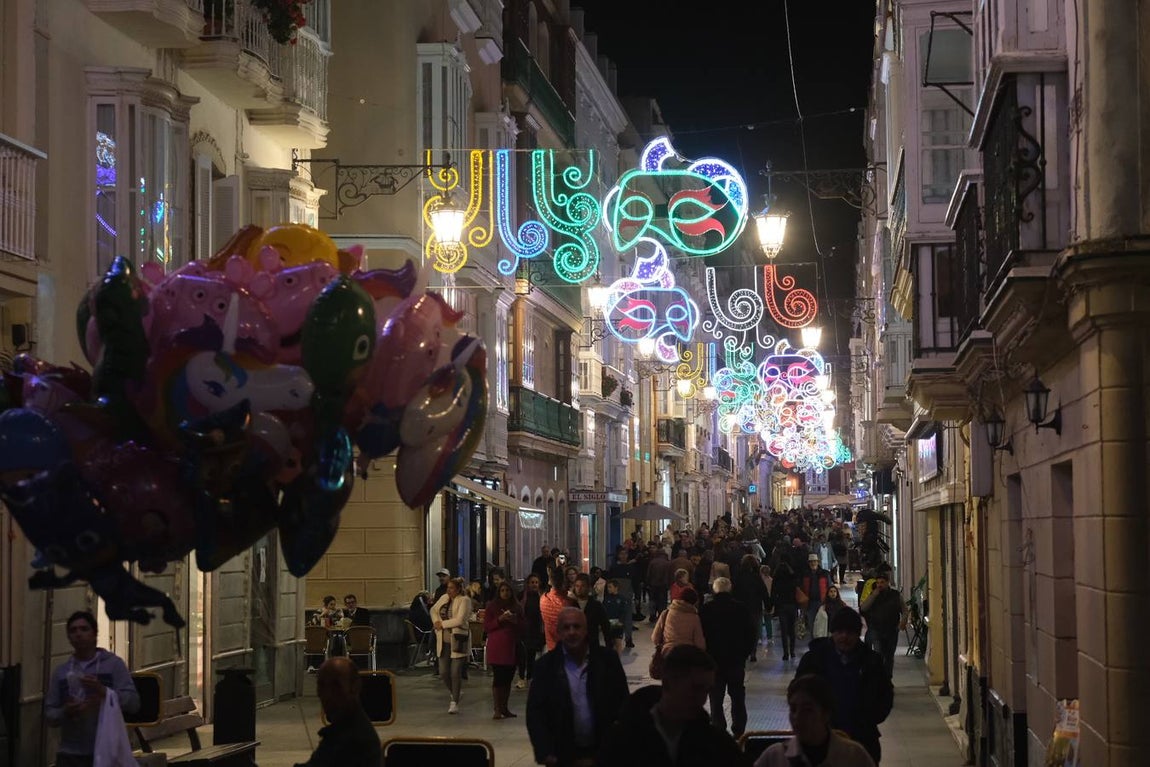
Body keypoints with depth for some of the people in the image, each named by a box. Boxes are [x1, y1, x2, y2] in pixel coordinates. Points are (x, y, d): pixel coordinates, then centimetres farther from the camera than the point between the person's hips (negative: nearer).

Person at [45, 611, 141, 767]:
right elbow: (49, 714, 10)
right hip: (70, 754, 3)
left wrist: (103, 690, -22)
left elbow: (133, 703, -7)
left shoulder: (113, 664, 2)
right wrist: (65, 712, -13)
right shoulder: (61, 671, 10)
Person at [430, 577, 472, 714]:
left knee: (455, 673, -5)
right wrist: (436, 622, 7)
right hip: (444, 641, 6)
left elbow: (459, 620, -19)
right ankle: (454, 693, 31)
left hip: (458, 641, -6)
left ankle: (455, 703, 5)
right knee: (443, 673, 5)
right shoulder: (444, 598, 10)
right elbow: (433, 610, 26)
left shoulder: (464, 601, -10)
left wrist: (442, 624, -10)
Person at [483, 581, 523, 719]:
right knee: (498, 677, -8)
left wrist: (515, 621, -6)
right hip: (496, 647, -4)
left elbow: (523, 626, 14)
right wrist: (500, 620, -15)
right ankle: (496, 709, -7)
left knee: (508, 678, 6)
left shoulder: (517, 608, 13)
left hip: (512, 646, 4)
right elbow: (486, 627, -1)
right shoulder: (491, 606, 3)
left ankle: (504, 708, 15)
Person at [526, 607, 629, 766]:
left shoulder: (607, 660, -2)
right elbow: (535, 712, -5)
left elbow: (622, 706, 3)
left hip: (602, 753, 1)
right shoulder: (546, 665, -4)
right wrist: (545, 753, -14)